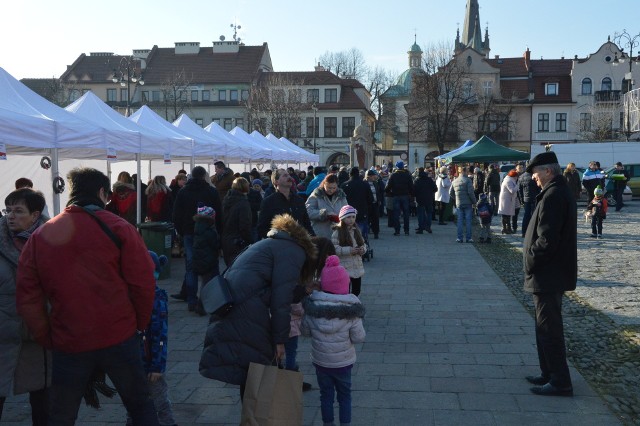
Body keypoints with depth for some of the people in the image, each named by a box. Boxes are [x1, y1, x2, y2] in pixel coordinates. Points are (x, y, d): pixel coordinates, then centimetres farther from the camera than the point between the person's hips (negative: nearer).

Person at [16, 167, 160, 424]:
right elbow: (142, 282, -9)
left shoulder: (39, 237, 3)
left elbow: (27, 299, 2)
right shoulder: (117, 227, -6)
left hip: (68, 344, 2)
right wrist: (140, 323, 6)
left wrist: (47, 340, 12)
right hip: (119, 337, -2)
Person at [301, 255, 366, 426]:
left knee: (326, 394, 16)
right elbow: (359, 337, -13)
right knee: (344, 395, 15)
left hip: (320, 361, 2)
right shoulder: (350, 311, -17)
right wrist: (358, 324, 5)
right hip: (343, 362, -2)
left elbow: (305, 331, -1)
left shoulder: (312, 307, -11)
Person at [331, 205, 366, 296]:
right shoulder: (337, 232, -10)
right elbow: (334, 249, -18)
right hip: (344, 268, -6)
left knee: (356, 290, 13)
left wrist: (363, 249, -7)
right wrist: (349, 250, -23)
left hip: (358, 267, 6)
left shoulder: (356, 231, 11)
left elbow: (363, 243, 16)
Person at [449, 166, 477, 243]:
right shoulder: (467, 180, -10)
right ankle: (468, 238, 4)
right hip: (468, 203, -4)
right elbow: (470, 192, -15)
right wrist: (474, 201, -5)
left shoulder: (454, 181, 7)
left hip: (458, 204, 4)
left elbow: (450, 192, 11)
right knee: (468, 221, 3)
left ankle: (459, 238, 6)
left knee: (460, 221, 8)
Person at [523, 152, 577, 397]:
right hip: (552, 273, 11)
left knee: (549, 328, -3)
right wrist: (533, 261, 14)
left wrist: (530, 262, -13)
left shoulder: (553, 195, -20)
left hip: (547, 275, -11)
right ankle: (550, 374, 28)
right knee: (546, 326, 18)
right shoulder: (560, 191, 13)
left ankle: (560, 382, 5)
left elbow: (546, 240, -26)